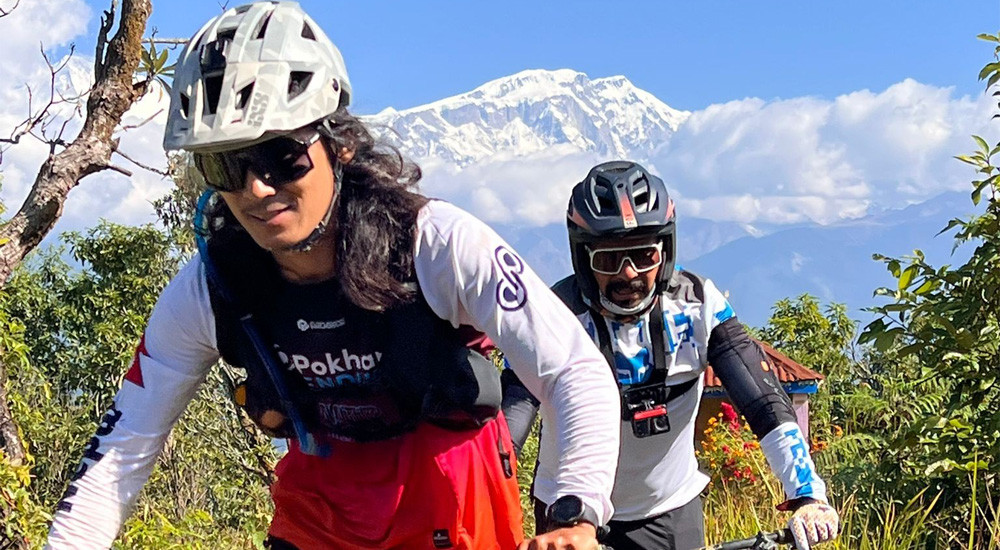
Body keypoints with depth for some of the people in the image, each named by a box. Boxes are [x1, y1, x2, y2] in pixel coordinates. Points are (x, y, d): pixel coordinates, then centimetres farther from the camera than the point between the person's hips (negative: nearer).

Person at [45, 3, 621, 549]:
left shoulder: (440, 244, -27)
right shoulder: (205, 291, -18)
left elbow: (580, 372, -29)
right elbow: (121, 451, -10)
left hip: (453, 488, -2)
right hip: (321, 502, 3)